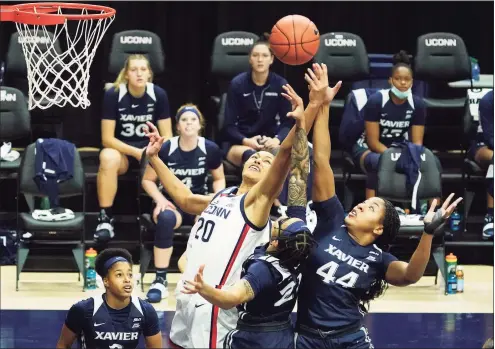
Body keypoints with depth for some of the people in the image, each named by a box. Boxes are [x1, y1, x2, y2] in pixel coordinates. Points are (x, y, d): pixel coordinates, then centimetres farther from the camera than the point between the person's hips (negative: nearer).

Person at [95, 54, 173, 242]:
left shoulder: (159, 94, -8)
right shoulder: (113, 94, -13)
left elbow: (167, 136, -5)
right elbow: (107, 139, -13)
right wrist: (136, 152, -26)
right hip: (120, 149, -1)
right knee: (108, 157, -38)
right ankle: (105, 218, -31)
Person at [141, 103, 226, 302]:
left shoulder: (210, 149, -2)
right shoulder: (166, 149, -7)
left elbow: (219, 179, 14)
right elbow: (147, 180, 4)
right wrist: (160, 200, -13)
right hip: (173, 203, -1)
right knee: (166, 218, -39)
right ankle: (160, 280, -33)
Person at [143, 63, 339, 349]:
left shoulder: (258, 200, -5)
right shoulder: (221, 197, 17)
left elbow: (286, 152, -19)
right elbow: (183, 198, 37)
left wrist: (314, 105, -31)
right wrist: (154, 158, 36)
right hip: (188, 300, 8)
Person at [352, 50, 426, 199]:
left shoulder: (417, 104, -8)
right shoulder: (376, 100, -20)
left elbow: (417, 142, -7)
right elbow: (373, 141, -20)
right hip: (368, 149, -4)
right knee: (379, 162, -40)